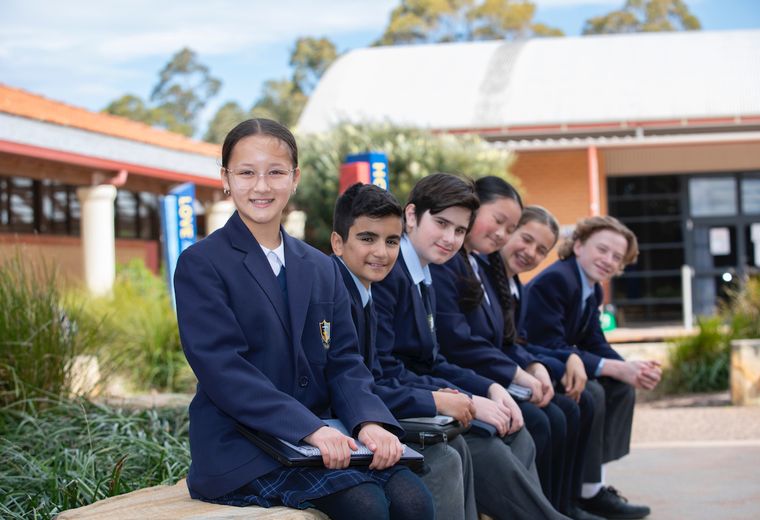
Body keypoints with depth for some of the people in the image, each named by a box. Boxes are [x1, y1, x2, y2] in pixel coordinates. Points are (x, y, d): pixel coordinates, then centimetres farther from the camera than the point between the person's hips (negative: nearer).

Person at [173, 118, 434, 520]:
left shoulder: (321, 268, 16)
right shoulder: (200, 265, -3)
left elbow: (343, 361, 9)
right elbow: (222, 369, -14)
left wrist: (369, 422, -13)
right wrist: (309, 429, -25)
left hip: (320, 438, 6)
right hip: (241, 450, -5)